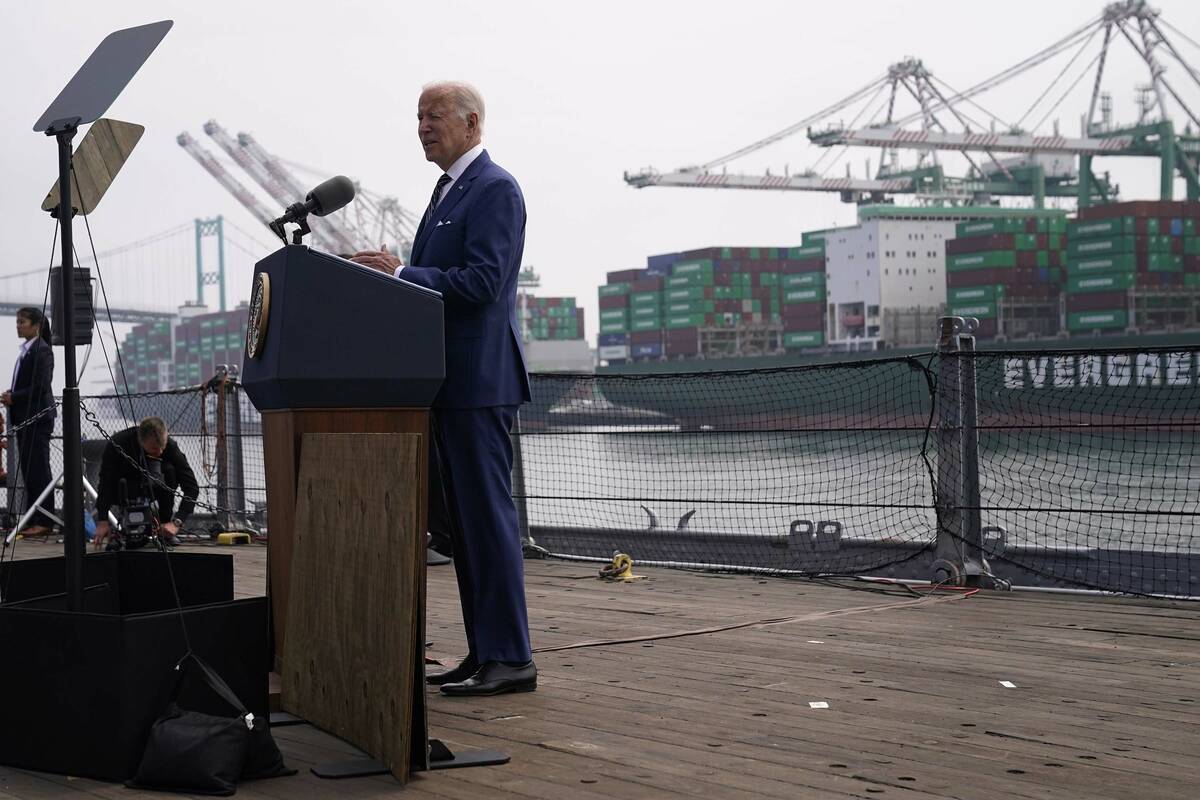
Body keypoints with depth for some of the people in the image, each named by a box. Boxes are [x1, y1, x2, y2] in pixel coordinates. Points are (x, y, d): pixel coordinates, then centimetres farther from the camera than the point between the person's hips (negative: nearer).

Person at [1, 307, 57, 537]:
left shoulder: (42, 351, -11)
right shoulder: (25, 350, 16)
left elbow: (41, 386, -18)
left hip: (37, 417, -9)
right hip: (24, 417, 9)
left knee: (38, 469, -7)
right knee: (27, 469, 10)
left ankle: (44, 521, -5)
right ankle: (32, 519, 14)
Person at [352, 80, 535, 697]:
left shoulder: (494, 189, -9)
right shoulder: (448, 190, 21)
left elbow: (481, 280, -19)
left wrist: (401, 274, -18)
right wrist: (395, 276, 7)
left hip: (479, 380, -10)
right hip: (450, 380, 10)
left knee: (487, 514, -9)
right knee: (465, 518, 11)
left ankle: (510, 658, -5)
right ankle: (484, 652, 16)